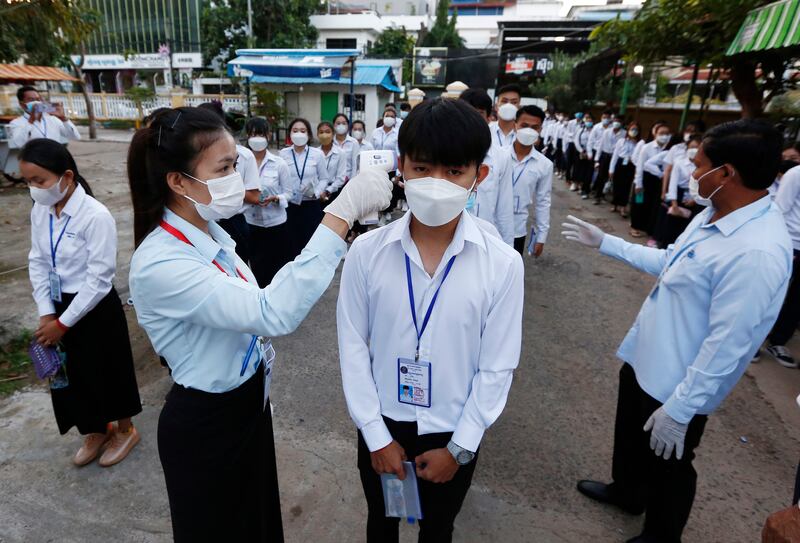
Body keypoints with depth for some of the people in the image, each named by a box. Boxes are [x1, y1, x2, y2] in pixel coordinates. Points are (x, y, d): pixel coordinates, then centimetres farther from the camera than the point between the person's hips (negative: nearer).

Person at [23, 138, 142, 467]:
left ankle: (125, 430, 37)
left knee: (109, 370, 11)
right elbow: (37, 263, 4)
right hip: (60, 305, 6)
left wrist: (63, 323, -15)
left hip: (96, 308, -6)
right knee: (74, 372, 19)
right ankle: (98, 430, 43)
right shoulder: (40, 211, -3)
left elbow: (99, 279, -21)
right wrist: (46, 314, -4)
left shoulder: (95, 216, -23)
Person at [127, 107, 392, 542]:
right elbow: (273, 312, -43)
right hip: (205, 424, -7)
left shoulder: (209, 233, -2)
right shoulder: (159, 264, -31)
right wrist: (342, 213, -45)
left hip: (248, 403, 7)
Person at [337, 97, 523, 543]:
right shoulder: (366, 252, -16)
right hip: (382, 427, 1)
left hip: (454, 434, -1)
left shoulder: (503, 263, -18)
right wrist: (377, 435, -7)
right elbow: (353, 348, -9)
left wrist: (459, 447, -7)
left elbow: (497, 367, -11)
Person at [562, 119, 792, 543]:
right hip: (644, 359, 9)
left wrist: (680, 408, -22)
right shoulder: (714, 214, -3)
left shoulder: (758, 252, -32)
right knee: (630, 435, 30)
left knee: (666, 464, 17)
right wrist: (605, 242, 14)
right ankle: (626, 491, 59)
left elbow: (726, 346, -28)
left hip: (676, 385, -9)